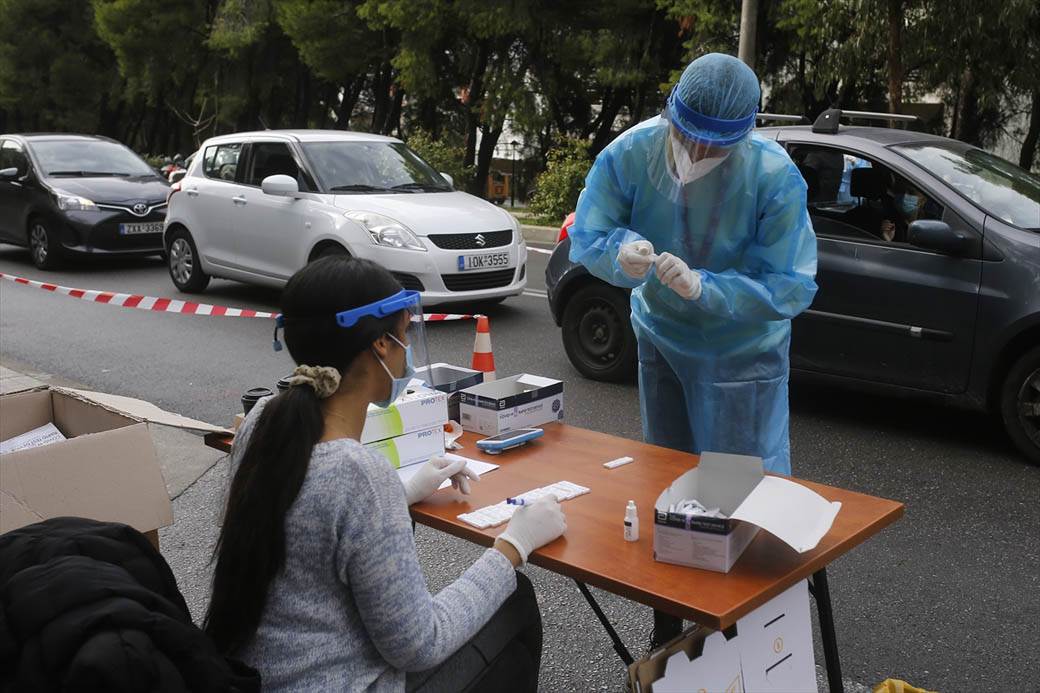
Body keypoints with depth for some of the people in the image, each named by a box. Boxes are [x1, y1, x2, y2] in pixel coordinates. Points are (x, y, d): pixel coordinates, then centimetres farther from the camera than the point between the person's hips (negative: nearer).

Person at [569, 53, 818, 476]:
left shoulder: (776, 178, -27)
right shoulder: (630, 153, -20)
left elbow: (792, 288, -28)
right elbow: (585, 237, -13)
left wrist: (703, 286, -42)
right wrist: (622, 253, -37)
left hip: (744, 351, -3)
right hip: (660, 337, 4)